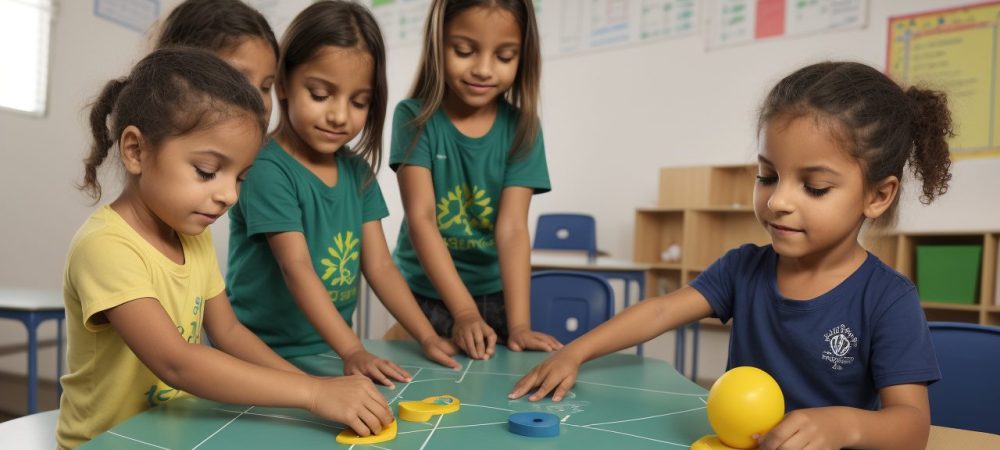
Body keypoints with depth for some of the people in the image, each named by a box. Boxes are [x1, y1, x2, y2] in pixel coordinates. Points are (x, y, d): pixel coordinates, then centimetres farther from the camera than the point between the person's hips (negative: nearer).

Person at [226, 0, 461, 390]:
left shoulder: (357, 171, 5)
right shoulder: (267, 169, -13)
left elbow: (380, 266, 3)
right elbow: (297, 269, -20)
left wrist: (428, 337, -6)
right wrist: (353, 351, -28)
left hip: (329, 352, 5)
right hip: (263, 355, -5)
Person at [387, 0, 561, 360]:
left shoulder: (521, 128, -8)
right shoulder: (415, 118, -12)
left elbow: (512, 227, -16)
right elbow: (421, 218, -19)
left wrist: (519, 323, -26)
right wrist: (464, 312, -28)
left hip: (494, 297, 2)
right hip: (422, 295, -1)